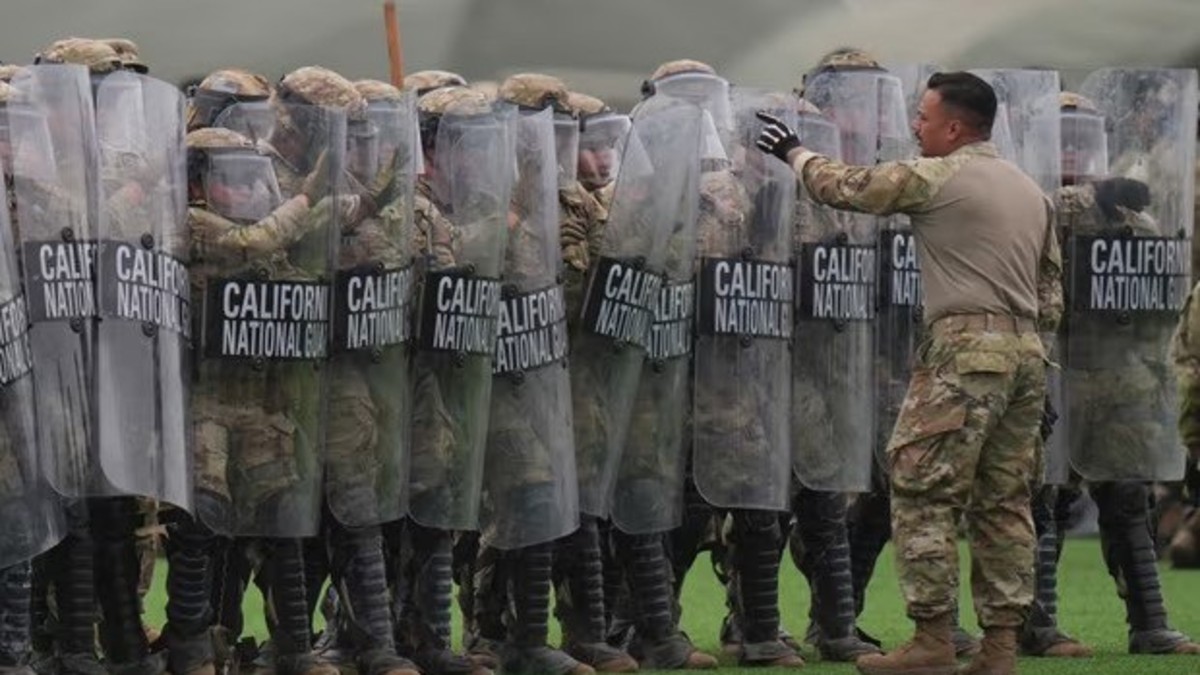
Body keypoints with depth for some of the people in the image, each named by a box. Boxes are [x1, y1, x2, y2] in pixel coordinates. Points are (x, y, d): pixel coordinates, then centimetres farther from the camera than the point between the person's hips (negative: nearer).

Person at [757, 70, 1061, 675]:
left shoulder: (934, 177, -5)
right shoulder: (1031, 191, 18)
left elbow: (846, 186, 3)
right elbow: (1052, 292, 19)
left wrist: (794, 153, 19)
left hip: (964, 348, -8)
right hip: (1027, 351, 8)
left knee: (924, 490, -4)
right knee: (1004, 500, 8)